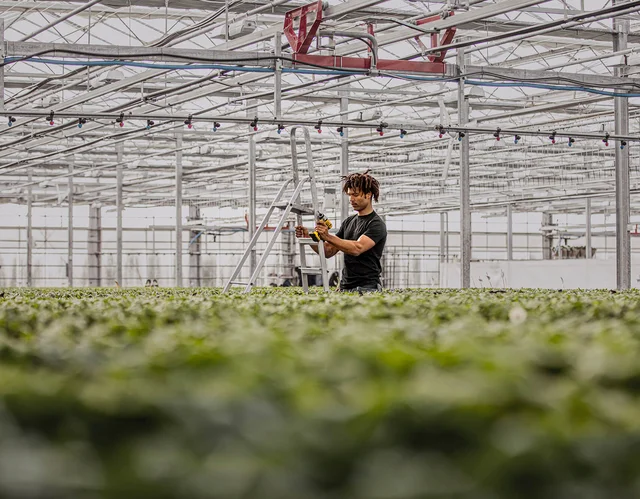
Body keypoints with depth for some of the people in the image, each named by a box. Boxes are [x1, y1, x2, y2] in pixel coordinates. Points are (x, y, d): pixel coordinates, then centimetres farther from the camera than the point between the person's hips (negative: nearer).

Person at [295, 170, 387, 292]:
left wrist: (328, 237, -27)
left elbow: (357, 248, -22)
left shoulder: (376, 224, -7)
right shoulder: (348, 222, 17)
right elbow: (328, 251, 15)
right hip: (345, 287, 6)